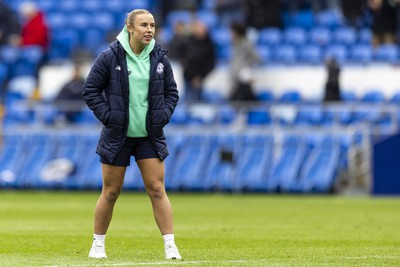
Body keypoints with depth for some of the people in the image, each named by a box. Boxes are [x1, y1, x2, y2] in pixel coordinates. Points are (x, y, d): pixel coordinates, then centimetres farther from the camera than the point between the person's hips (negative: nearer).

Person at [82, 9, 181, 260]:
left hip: (150, 136, 2)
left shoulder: (160, 58, 1)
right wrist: (108, 116, -11)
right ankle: (98, 244, 19)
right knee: (111, 192, 4)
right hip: (117, 136, -2)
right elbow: (90, 89, -4)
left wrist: (163, 116, -2)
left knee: (157, 189, -4)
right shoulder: (110, 57, -9)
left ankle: (170, 246, -4)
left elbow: (172, 92, 12)